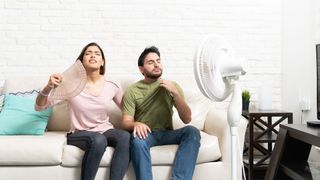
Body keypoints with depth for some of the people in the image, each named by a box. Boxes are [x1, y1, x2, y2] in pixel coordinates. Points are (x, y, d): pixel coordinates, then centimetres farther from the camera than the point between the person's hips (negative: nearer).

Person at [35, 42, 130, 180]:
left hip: (105, 131, 3)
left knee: (125, 136, -30)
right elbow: (39, 107, -10)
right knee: (98, 140, -37)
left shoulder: (112, 86, -2)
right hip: (79, 134, -2)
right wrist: (48, 87, -30)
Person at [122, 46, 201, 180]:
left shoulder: (172, 86, 7)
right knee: (137, 139, -37)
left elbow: (187, 119, 0)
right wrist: (136, 124, -28)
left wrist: (175, 93, -14)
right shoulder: (132, 91, 2)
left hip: (166, 133, 2)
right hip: (145, 134, -2)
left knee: (192, 131, -27)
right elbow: (126, 122, -4)